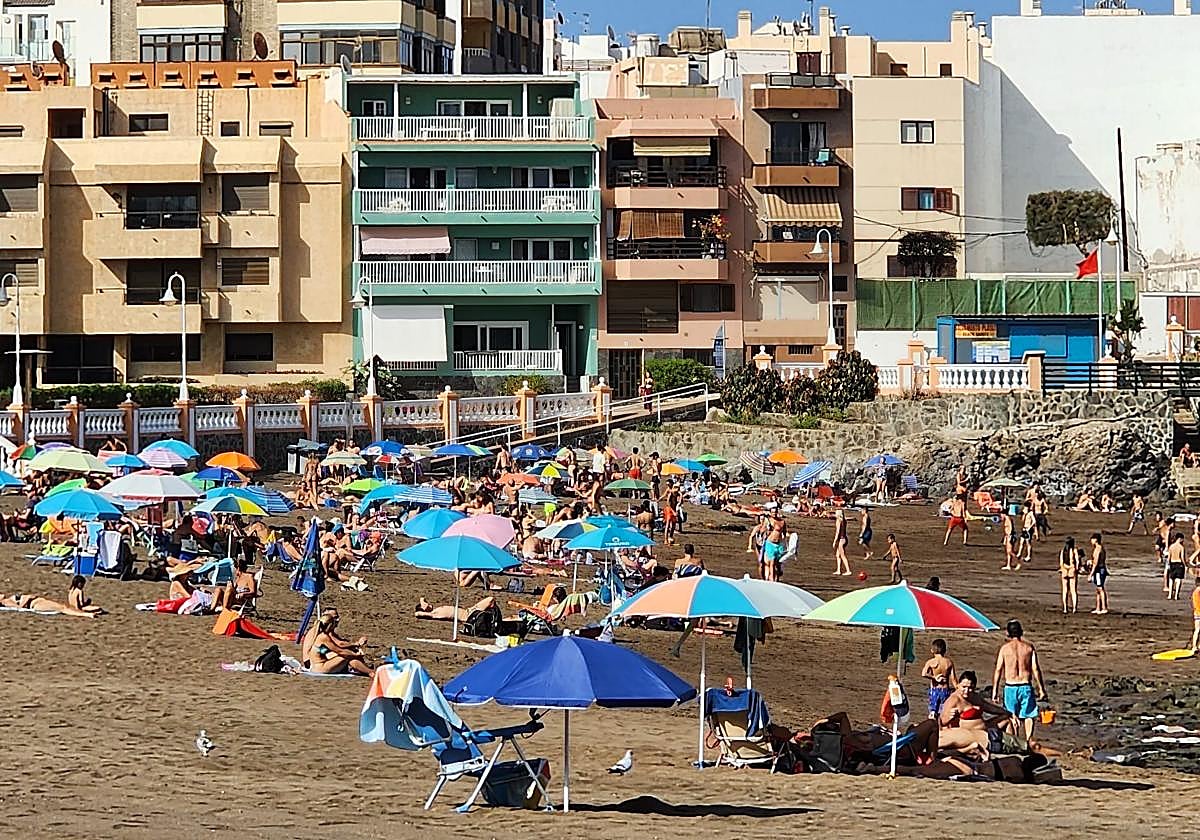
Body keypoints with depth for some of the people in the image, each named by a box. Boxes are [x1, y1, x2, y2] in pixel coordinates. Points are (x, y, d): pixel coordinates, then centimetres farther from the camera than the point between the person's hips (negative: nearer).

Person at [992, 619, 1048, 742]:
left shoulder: (1005, 648, -1)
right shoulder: (1029, 647, 0)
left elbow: (998, 670, -2)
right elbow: (1036, 669, -2)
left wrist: (995, 691, 3)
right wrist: (1041, 689, 4)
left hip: (1010, 687, 0)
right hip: (1026, 686, 0)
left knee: (1012, 717, 8)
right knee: (1029, 716, 13)